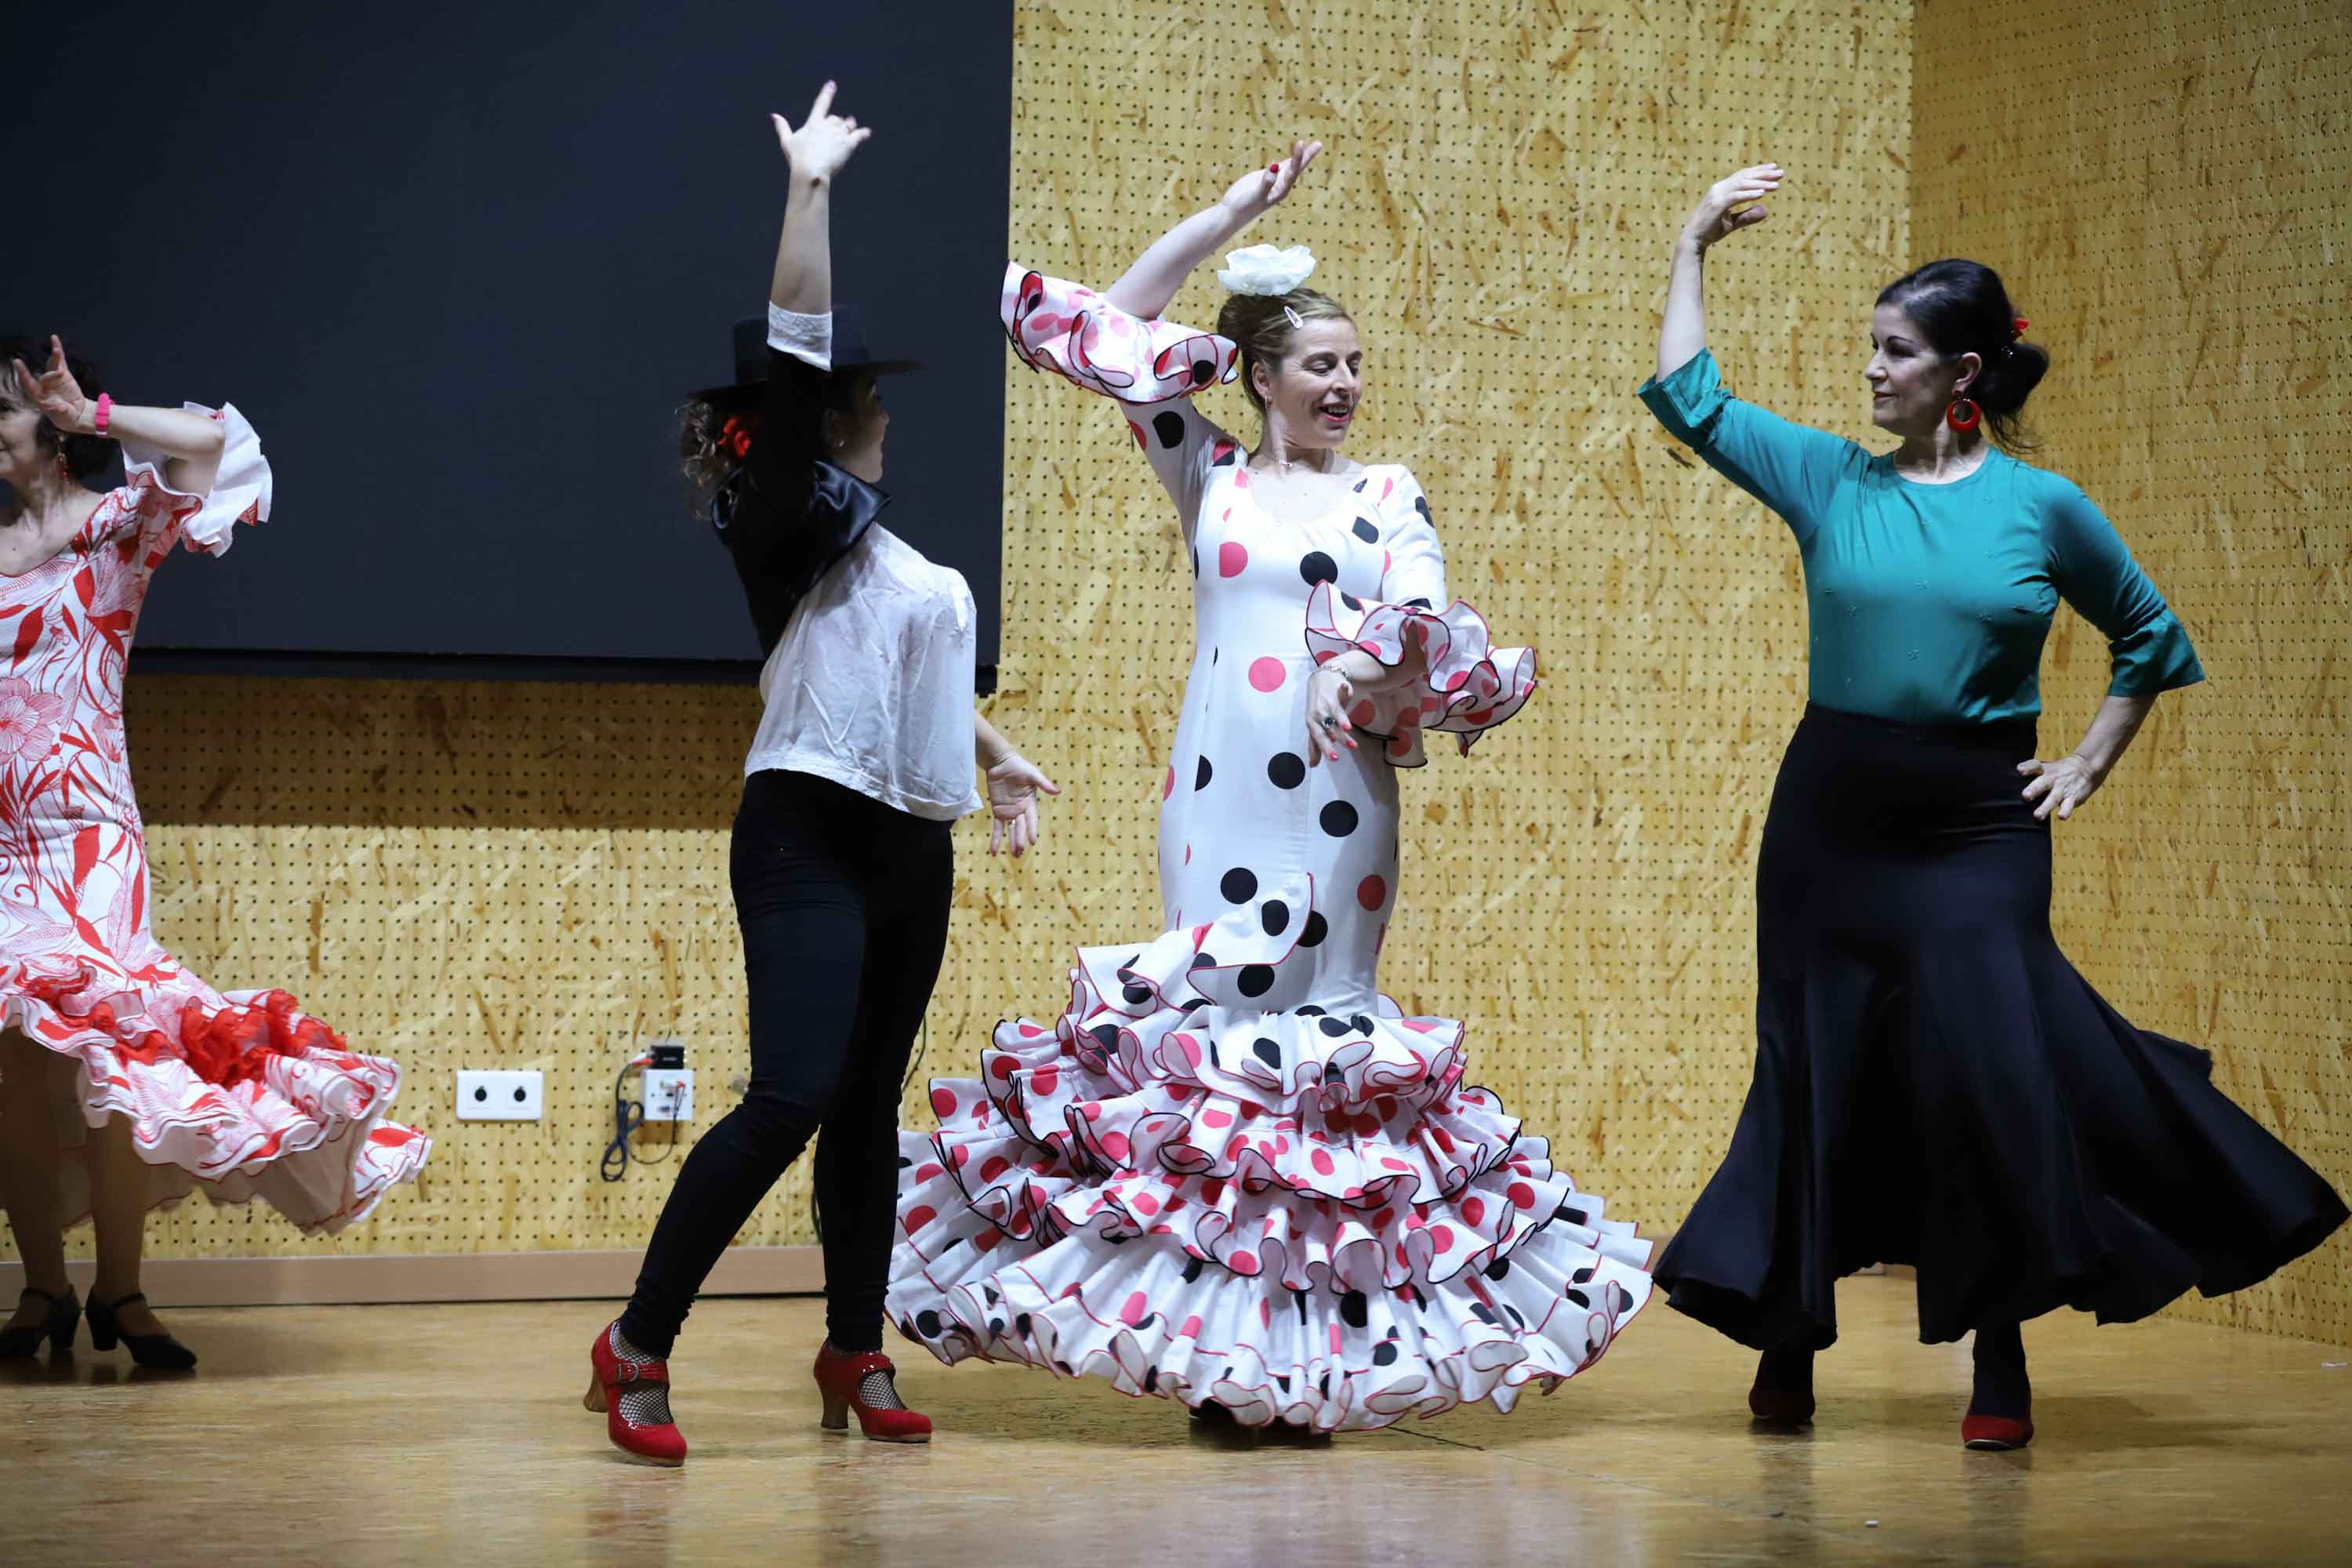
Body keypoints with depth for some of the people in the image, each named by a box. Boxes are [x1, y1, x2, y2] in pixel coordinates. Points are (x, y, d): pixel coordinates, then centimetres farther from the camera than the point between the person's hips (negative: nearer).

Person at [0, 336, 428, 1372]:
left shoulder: (113, 525, 3)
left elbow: (212, 443, -12)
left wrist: (93, 416, -8)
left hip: (83, 828, -4)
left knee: (93, 1043, -15)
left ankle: (121, 1293, -6)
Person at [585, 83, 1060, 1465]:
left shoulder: (879, 546, 17)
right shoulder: (799, 515, -7)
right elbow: (798, 334, -18)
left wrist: (997, 758, 42)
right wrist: (811, 184, -16)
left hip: (909, 846, 8)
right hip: (811, 835, -8)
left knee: (870, 1105, 11)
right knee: (791, 1096, -17)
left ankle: (858, 1354, 20)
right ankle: (640, 1342, -10)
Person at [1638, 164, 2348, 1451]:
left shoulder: (2042, 508, 0)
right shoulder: (1831, 481, 4)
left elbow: (2153, 640, 12)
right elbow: (1687, 398, 3)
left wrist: (2089, 764, 5)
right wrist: (1694, 249, 4)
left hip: (1978, 829, -2)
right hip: (1832, 820, 2)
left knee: (1992, 1074, -7)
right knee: (1814, 1074, 8)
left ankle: (2001, 1368, 6)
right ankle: (1788, 1343, 21)